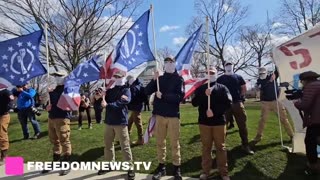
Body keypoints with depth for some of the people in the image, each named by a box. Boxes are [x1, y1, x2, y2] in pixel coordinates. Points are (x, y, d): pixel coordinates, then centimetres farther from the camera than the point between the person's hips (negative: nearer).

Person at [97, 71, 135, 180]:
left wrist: (108, 105, -29)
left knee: (125, 146, -1)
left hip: (121, 122, -5)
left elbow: (121, 103, -20)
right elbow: (103, 102, 6)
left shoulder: (126, 90, -3)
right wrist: (99, 97, -15)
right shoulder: (110, 90, 12)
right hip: (109, 121, 6)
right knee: (108, 144, 14)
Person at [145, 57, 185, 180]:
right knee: (160, 142, 10)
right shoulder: (160, 79, 10)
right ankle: (161, 166, 22)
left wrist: (163, 96, -16)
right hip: (159, 114, 3)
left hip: (173, 115, -3)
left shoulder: (178, 79, 1)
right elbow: (147, 92, 2)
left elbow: (180, 96, -12)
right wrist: (153, 80, -11)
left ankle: (177, 168, 14)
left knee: (174, 143, 3)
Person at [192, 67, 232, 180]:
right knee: (206, 147, 9)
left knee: (221, 147, 6)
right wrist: (204, 95, -18)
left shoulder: (222, 88, 5)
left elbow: (228, 103, -7)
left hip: (219, 122, -1)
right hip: (204, 122, 1)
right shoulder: (200, 88, 8)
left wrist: (214, 111, -17)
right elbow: (194, 103, -3)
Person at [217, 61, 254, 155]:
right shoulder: (220, 79, 7)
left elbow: (244, 88, 14)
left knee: (242, 125, 3)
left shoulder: (238, 77, 12)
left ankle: (245, 145, 14)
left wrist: (239, 96, 5)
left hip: (238, 103, 2)